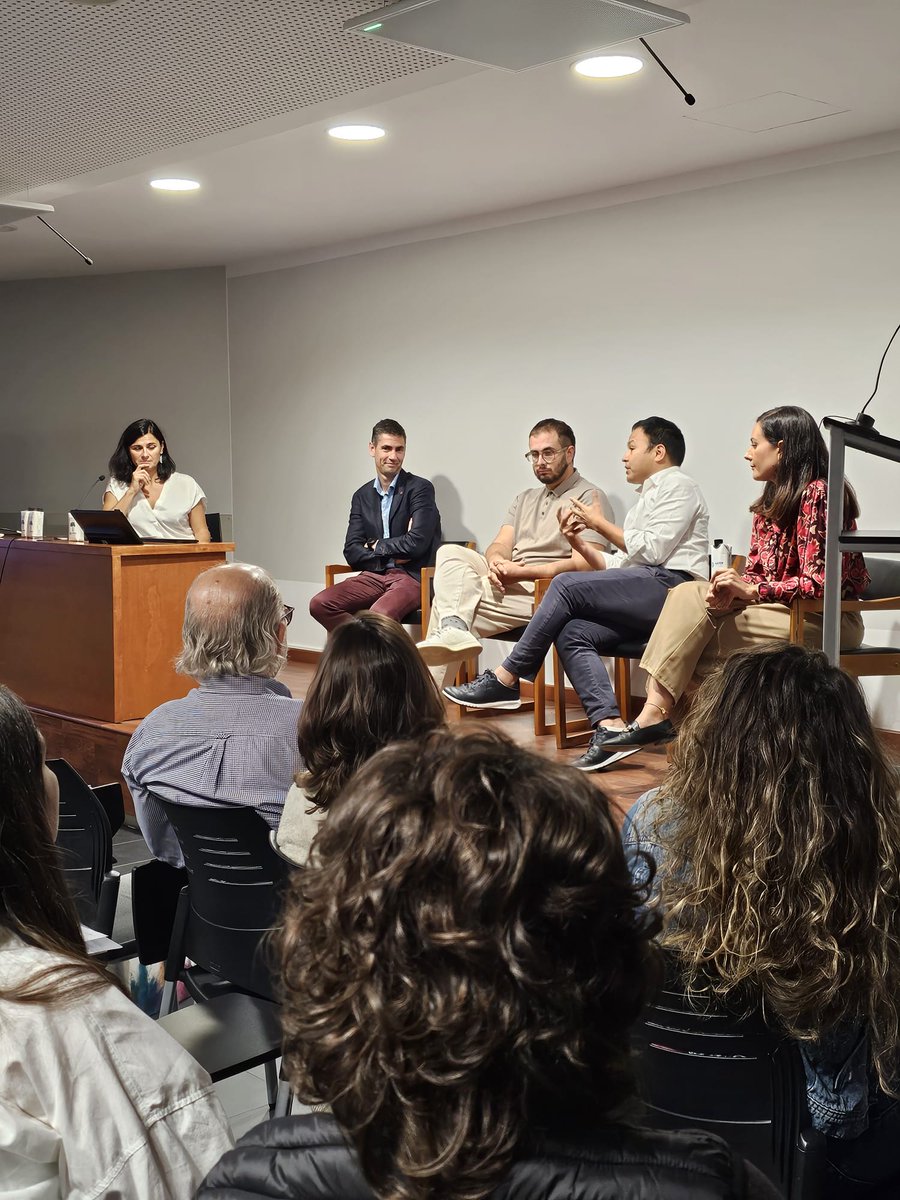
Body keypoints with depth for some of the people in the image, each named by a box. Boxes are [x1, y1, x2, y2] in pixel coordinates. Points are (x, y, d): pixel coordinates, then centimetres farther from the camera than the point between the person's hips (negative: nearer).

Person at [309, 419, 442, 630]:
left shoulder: (420, 488, 0)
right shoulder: (362, 496, 15)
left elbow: (417, 542, -13)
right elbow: (351, 552, 7)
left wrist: (376, 546, 1)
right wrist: (393, 554, -7)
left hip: (412, 576, -5)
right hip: (374, 575, 5)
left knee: (380, 613, -37)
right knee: (319, 604, -19)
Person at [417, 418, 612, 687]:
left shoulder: (589, 498, 1)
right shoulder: (525, 498, 27)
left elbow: (583, 564, -12)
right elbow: (500, 545, 14)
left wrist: (520, 571, -17)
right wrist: (497, 562, -13)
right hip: (508, 582, 7)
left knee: (449, 596, -21)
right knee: (450, 552, -20)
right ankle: (453, 629, -39)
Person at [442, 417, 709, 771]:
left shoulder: (677, 485, 5)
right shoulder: (647, 498, 34)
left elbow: (652, 549, -10)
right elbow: (617, 565, 25)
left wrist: (600, 523, 1)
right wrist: (579, 542, 11)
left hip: (671, 585, -9)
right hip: (645, 597, 9)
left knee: (567, 585, -20)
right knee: (571, 633, -16)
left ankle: (506, 679, -14)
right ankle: (610, 728, -30)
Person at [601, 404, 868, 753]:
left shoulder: (817, 493, -13)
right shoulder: (770, 501, 15)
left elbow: (818, 584, -18)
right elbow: (756, 573, 13)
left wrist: (751, 590, -18)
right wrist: (731, 590, -10)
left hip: (826, 619, -8)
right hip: (778, 609, 8)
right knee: (688, 595, -13)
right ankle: (654, 714, -24)